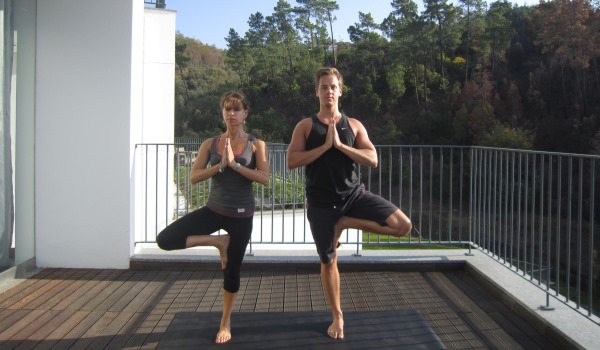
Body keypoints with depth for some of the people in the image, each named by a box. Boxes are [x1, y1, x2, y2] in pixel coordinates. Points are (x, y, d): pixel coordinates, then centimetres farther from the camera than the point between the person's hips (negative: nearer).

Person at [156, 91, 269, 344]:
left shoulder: (256, 145, -3)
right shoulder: (210, 144, 1)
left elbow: (264, 178, -16)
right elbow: (194, 177, -6)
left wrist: (234, 164, -22)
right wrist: (220, 165, -19)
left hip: (241, 216, -2)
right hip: (213, 210, 2)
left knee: (232, 271, 9)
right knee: (165, 240, -13)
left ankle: (225, 323, 32)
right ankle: (218, 242, 4)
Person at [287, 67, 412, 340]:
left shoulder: (353, 125, 4)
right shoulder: (305, 126, 1)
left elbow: (372, 160, -6)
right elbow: (292, 161, -12)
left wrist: (340, 145, -15)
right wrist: (325, 146, -17)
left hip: (355, 194, 2)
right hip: (322, 203, -1)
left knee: (403, 226, -15)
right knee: (328, 261, 8)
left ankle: (346, 223, 1)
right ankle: (337, 317, 27)